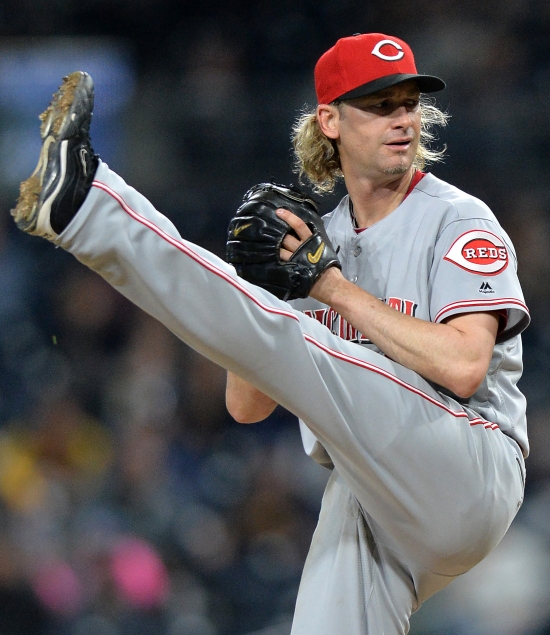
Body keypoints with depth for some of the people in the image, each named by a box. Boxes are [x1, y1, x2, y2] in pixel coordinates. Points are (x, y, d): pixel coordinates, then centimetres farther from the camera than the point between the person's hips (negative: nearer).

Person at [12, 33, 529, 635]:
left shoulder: (457, 219, 2)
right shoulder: (317, 236, 20)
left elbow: (463, 367, -15)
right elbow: (247, 405, 14)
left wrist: (336, 288, -10)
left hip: (469, 474, -6)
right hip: (360, 499, 6)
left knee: (290, 342, -22)